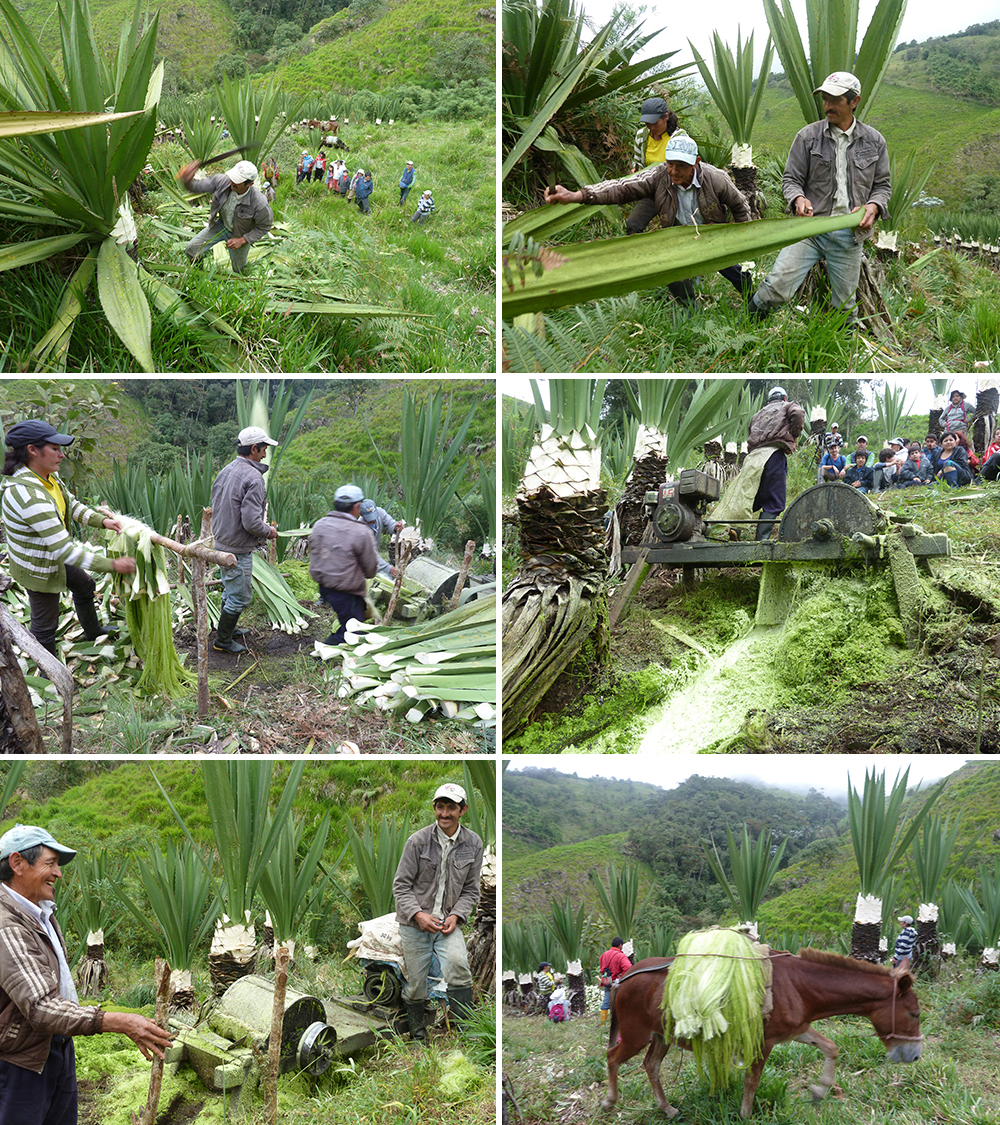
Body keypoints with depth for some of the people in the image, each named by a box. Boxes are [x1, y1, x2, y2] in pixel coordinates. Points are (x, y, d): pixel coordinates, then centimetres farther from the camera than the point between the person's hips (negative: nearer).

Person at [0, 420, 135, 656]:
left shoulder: (46, 475, -10)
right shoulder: (29, 495, -40)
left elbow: (71, 504, 7)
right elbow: (64, 549, -37)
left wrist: (102, 520, -11)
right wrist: (112, 565, -31)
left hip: (53, 556, 10)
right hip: (38, 569, -10)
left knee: (84, 585, 32)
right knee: (44, 625, 9)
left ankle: (93, 631, 59)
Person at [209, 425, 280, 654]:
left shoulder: (225, 471, 5)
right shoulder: (252, 477, -22)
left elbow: (216, 508, 13)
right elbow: (251, 522, -26)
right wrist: (269, 532, -7)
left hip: (221, 542, 9)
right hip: (238, 549, -9)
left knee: (231, 591, 25)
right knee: (239, 597, 4)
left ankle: (228, 629, 40)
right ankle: (222, 640, 14)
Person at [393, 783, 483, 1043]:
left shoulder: (473, 844, 1)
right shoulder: (418, 841, -7)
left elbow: (470, 890, 7)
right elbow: (401, 885, -3)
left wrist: (456, 916, -9)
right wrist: (418, 914, -16)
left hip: (449, 922, 1)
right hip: (414, 923, -1)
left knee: (457, 966, -26)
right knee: (415, 985, 5)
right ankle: (417, 1035, 30)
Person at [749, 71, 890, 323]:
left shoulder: (874, 141, 7)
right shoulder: (808, 136, 1)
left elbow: (883, 184, 14)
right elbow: (791, 178, 5)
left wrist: (873, 205, -9)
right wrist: (798, 198, -18)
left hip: (849, 235, 2)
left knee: (845, 302, 12)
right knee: (777, 287, -16)